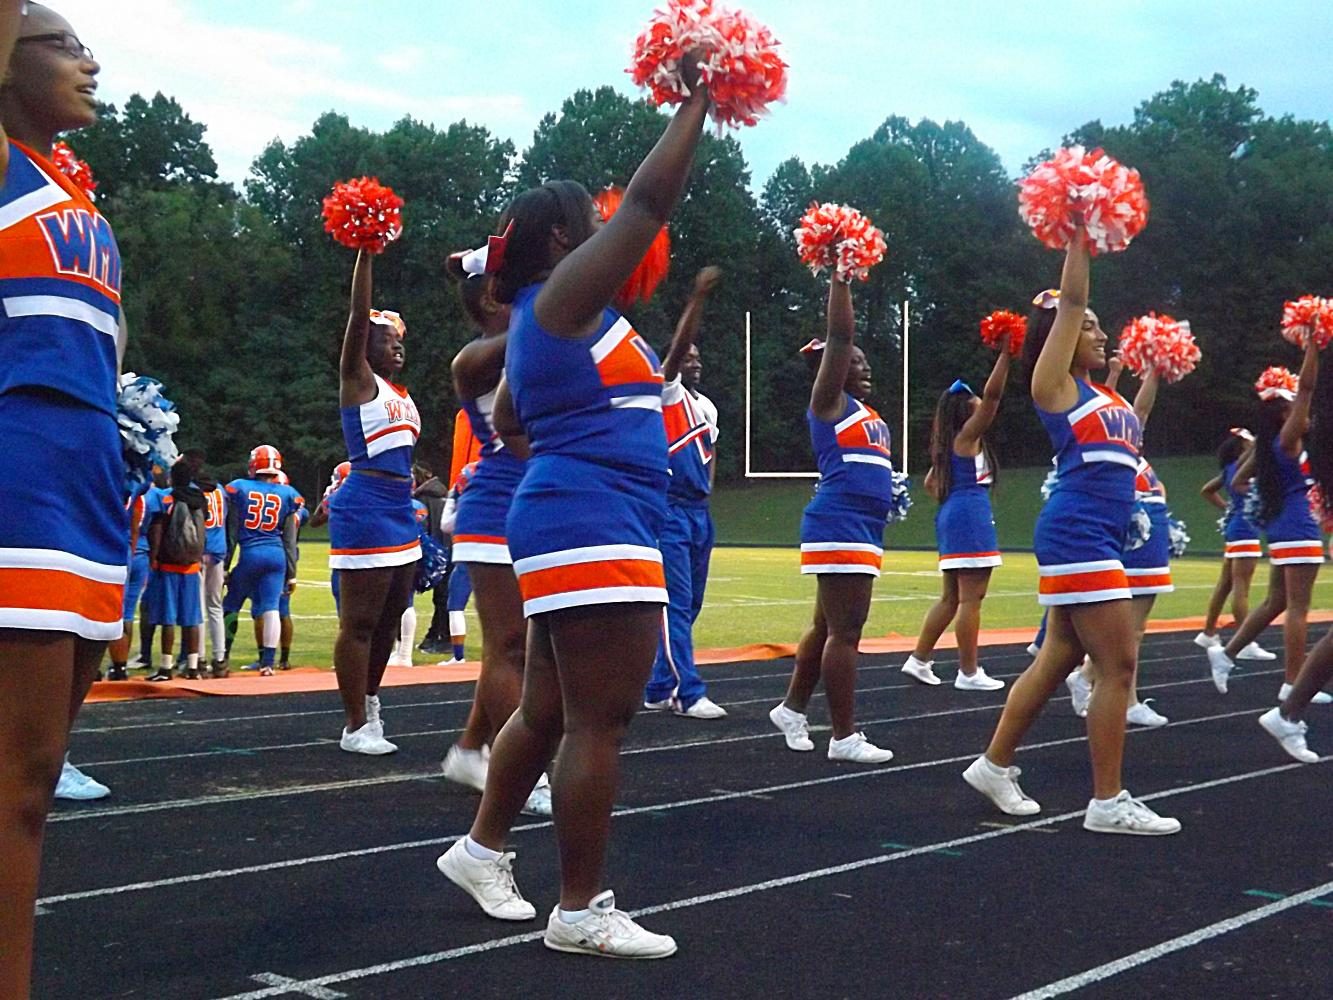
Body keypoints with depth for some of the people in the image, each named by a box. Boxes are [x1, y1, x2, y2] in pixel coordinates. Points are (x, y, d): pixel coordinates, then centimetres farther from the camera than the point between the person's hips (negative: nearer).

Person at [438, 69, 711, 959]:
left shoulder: (547, 315, 20)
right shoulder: (564, 295, -8)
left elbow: (510, 420, 33)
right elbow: (651, 200, -12)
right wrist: (696, 104, -2)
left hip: (568, 524, 11)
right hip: (594, 528, -11)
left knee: (550, 711, 17)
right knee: (599, 724, -7)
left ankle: (482, 848, 29)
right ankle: (581, 911, 0)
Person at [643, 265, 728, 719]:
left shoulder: (707, 406, 17)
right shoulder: (667, 393, -5)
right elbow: (677, 345, -20)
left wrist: (705, 488, 15)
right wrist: (698, 298, -27)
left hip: (699, 512, 8)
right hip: (669, 511, -8)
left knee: (689, 605, 9)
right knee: (675, 605, -8)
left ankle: (659, 689, 15)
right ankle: (690, 694, -9)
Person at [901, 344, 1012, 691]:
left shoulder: (949, 444, 17)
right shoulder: (967, 436, -8)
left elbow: (931, 482, 27)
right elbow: (993, 394, -18)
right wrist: (1005, 353, -18)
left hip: (952, 516, 10)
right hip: (970, 517, -10)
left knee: (952, 597, 15)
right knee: (970, 597, -7)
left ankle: (919, 659, 15)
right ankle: (968, 673, -4)